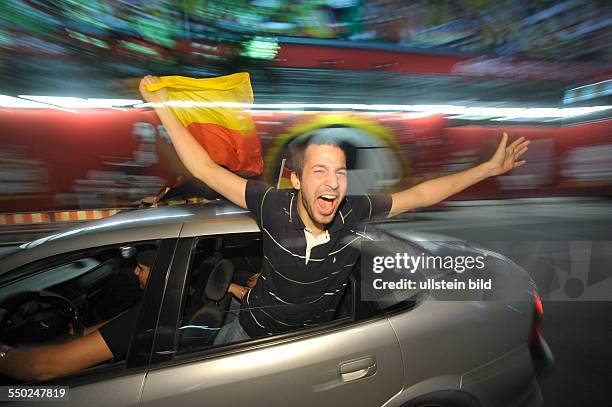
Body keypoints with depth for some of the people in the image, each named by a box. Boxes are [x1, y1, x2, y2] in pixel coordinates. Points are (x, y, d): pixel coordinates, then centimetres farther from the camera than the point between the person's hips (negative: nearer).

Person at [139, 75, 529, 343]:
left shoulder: (356, 214, -27)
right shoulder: (274, 206, -33)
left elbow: (420, 194, -15)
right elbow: (205, 168, -25)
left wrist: (490, 167, -11)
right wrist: (163, 106, -24)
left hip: (311, 339, 1)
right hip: (250, 333, 0)